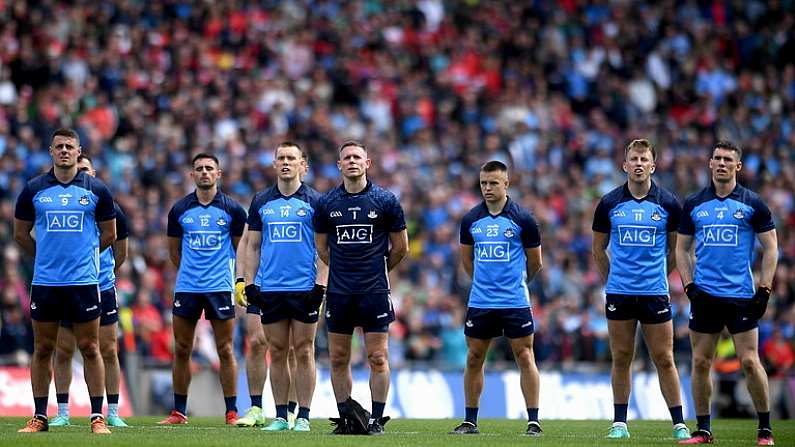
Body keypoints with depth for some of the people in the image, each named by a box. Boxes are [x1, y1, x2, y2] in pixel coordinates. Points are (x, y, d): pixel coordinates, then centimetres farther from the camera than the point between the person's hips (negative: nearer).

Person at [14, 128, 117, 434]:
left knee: (89, 348, 0)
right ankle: (39, 417, 11)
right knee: (43, 349, 5)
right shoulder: (33, 190, 4)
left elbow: (109, 234, 11)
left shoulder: (96, 190, 1)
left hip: (84, 281, -1)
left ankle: (97, 416, 4)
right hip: (45, 281, 1)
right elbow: (21, 233, 13)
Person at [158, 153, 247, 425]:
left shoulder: (232, 209, 1)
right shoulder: (180, 210, 5)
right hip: (186, 287, 2)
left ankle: (232, 413, 4)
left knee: (225, 351, -1)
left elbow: (242, 247, 13)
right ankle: (178, 412, 12)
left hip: (220, 287, -2)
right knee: (181, 350, 4)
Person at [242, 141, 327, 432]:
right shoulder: (261, 202, 11)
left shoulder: (314, 201, 2)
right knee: (277, 353, 5)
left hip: (304, 289, -3)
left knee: (304, 352, -1)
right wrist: (250, 283, 5)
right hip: (270, 289, 3)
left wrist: (320, 284, -8)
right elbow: (253, 246, 14)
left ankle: (303, 416, 1)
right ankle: (280, 416, 10)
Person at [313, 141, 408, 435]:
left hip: (374, 292, -3)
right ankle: (346, 418, 14)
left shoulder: (385, 200, -2)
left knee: (378, 358, -4)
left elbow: (400, 247, 7)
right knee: (338, 359, 5)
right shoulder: (327, 203, 5)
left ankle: (376, 419, 3)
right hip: (338, 293, 3)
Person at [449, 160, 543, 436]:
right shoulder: (471, 220, 5)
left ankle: (533, 421, -1)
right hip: (479, 301, 4)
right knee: (474, 359, 6)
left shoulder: (522, 219, -5)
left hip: (515, 302, -4)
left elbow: (535, 262, 5)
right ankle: (470, 421, 15)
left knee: (525, 357, -4)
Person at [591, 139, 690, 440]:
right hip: (619, 294, 1)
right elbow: (599, 249, 13)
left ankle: (679, 423, 5)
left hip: (655, 292, -1)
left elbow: (675, 250, 12)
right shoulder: (609, 204, 2)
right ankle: (620, 422, 12)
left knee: (664, 359, 0)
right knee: (621, 359, 4)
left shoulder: (668, 204, 0)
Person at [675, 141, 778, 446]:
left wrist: (764, 290, -4)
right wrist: (688, 285, 2)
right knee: (701, 363, 2)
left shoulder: (753, 204, 1)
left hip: (742, 295, -3)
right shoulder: (693, 204, 8)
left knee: (749, 362, -7)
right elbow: (682, 248, 15)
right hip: (704, 295, 3)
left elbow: (770, 248, 4)